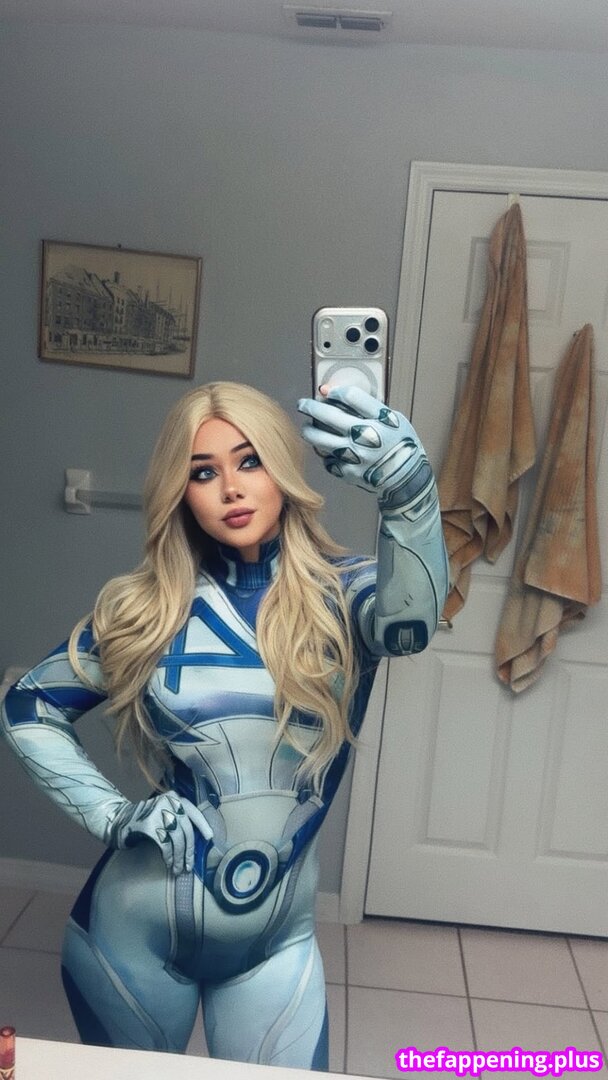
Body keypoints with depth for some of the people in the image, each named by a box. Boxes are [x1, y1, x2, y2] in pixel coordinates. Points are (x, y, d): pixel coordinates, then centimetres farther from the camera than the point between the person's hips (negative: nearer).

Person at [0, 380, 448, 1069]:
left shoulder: (340, 596, -11)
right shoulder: (147, 609, -7)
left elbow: (410, 621, -34)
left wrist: (409, 492, -53)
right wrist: (109, 815, -9)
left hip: (275, 941, -1)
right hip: (134, 931, 1)